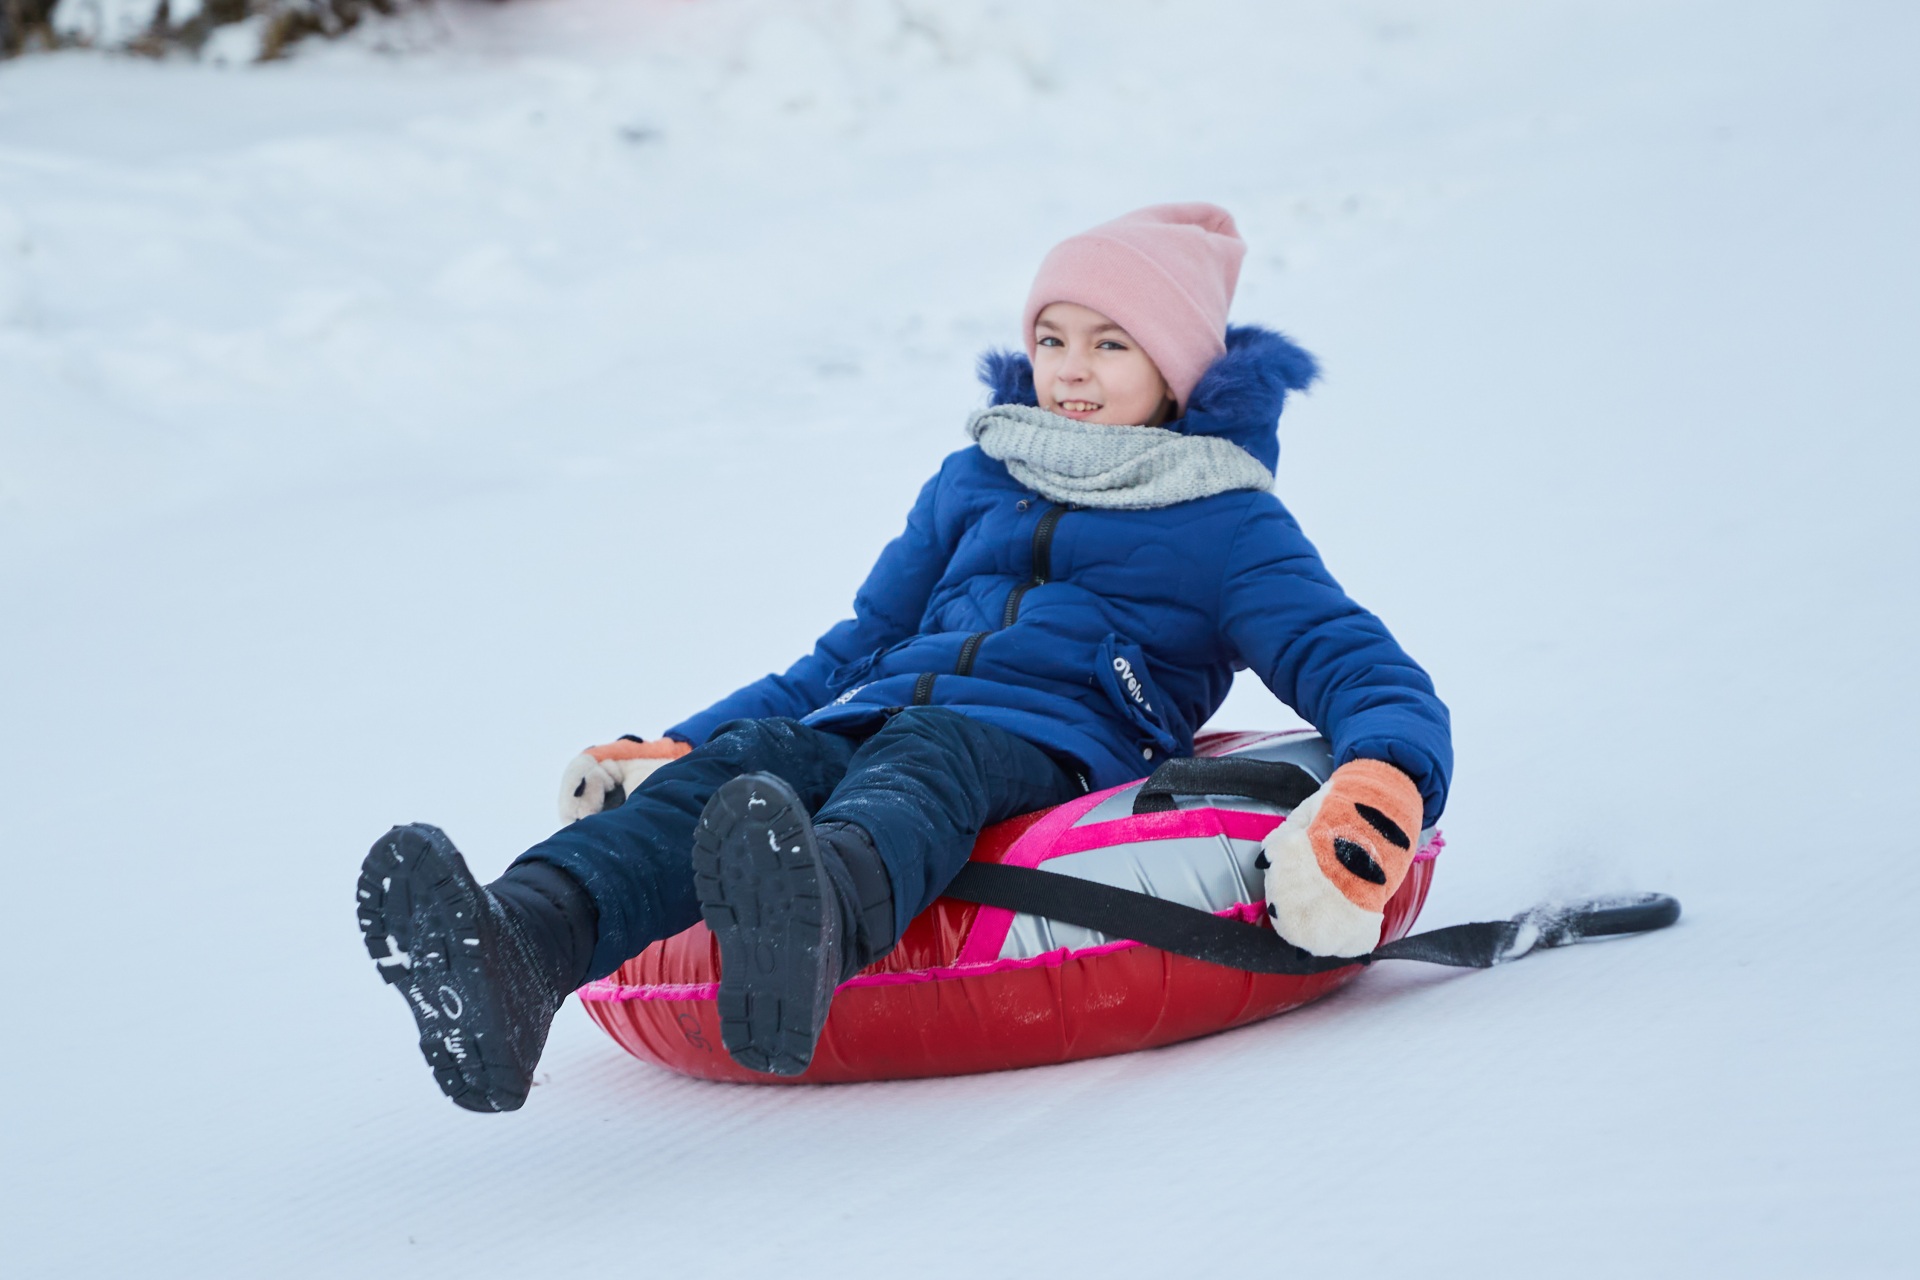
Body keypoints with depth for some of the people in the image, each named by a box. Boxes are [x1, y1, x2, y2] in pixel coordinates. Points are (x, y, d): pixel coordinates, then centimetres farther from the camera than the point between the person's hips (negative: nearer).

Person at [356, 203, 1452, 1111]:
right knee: (747, 756, -30)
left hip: (1051, 752, -4)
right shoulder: (980, 480, 30)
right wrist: (663, 751, 26)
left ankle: (815, 925, -77)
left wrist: (1380, 793, -21)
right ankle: (518, 948, -61)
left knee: (921, 750, -39)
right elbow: (854, 653, 37)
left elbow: (1374, 677, 4)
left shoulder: (1227, 524, 16)